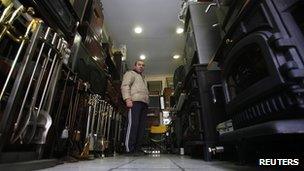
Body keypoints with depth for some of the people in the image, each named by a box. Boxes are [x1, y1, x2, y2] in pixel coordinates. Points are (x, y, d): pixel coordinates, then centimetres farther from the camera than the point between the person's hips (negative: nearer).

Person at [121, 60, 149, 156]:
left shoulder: (143, 78, 36)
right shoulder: (130, 73, 13)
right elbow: (125, 86, -4)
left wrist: (147, 102, 15)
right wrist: (127, 99, -18)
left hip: (144, 103, 8)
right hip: (135, 101, -8)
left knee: (142, 126, 2)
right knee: (133, 124, -14)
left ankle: (138, 148, 7)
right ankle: (129, 149, -10)